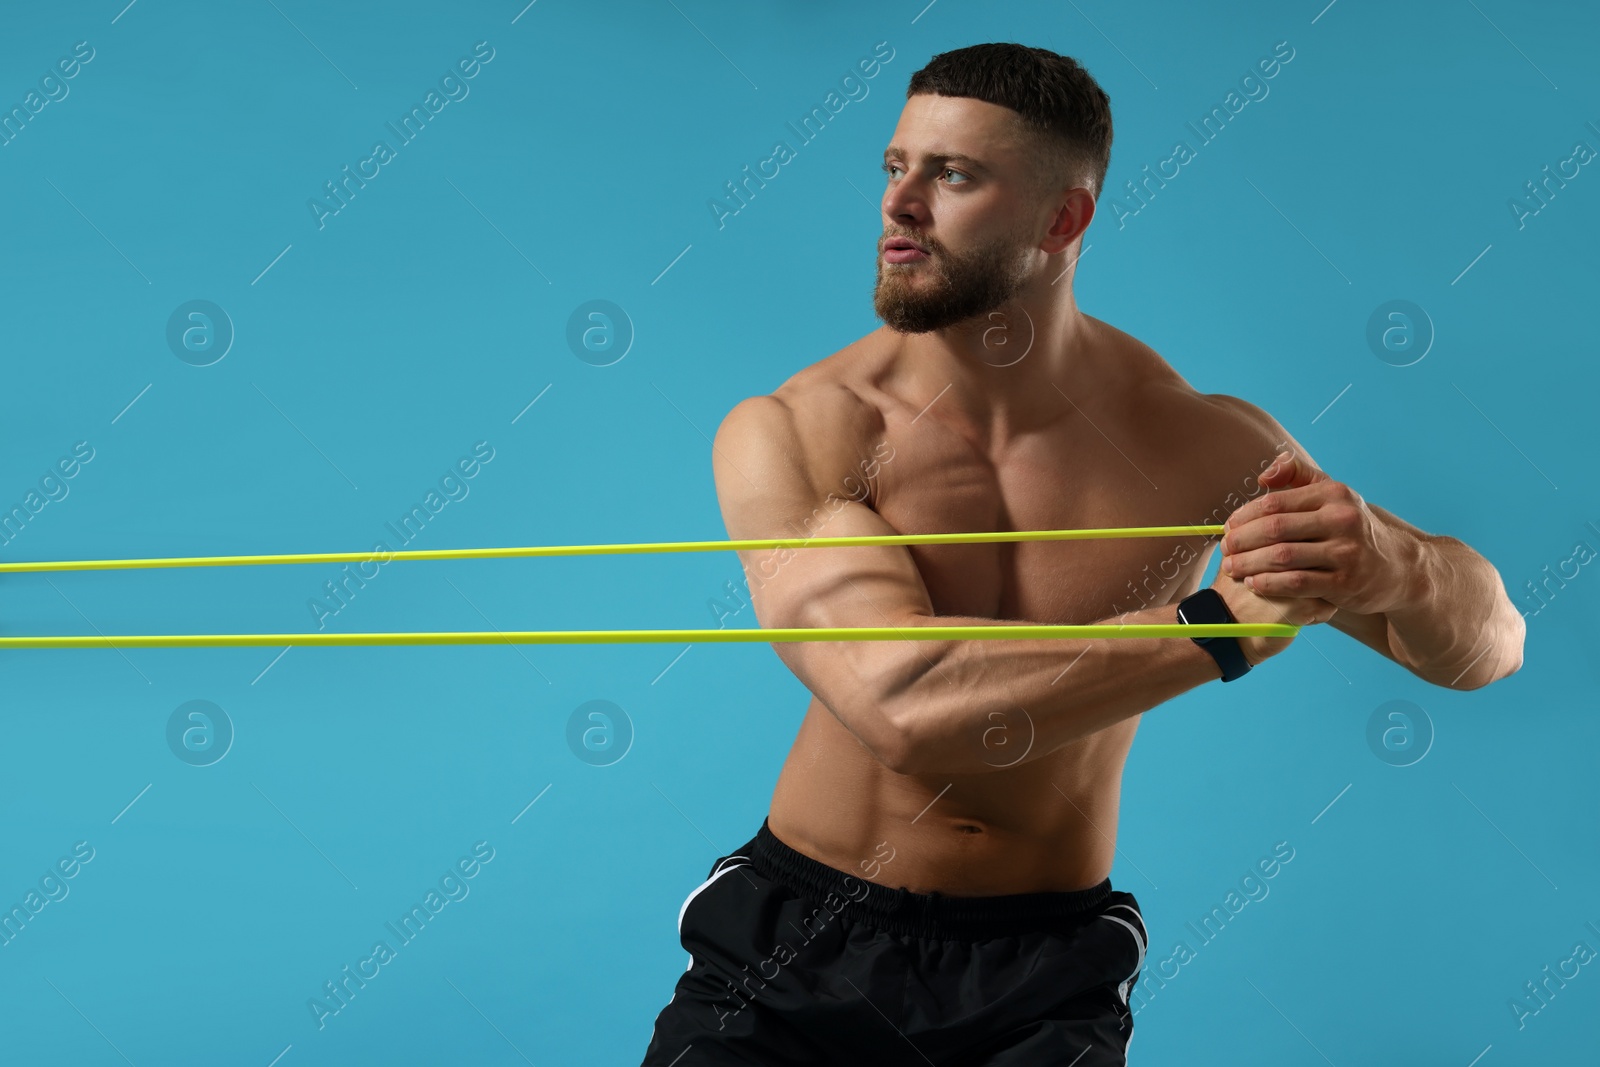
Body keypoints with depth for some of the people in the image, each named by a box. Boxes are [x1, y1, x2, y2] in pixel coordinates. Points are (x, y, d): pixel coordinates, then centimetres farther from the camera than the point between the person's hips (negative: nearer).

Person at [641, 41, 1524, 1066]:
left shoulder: (1200, 443, -4)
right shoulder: (783, 432, -11)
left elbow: (1489, 645, -2)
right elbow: (903, 708, -25)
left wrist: (1386, 562, -25)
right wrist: (1222, 624, -28)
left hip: (1042, 978, 1)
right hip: (798, 944, -1)